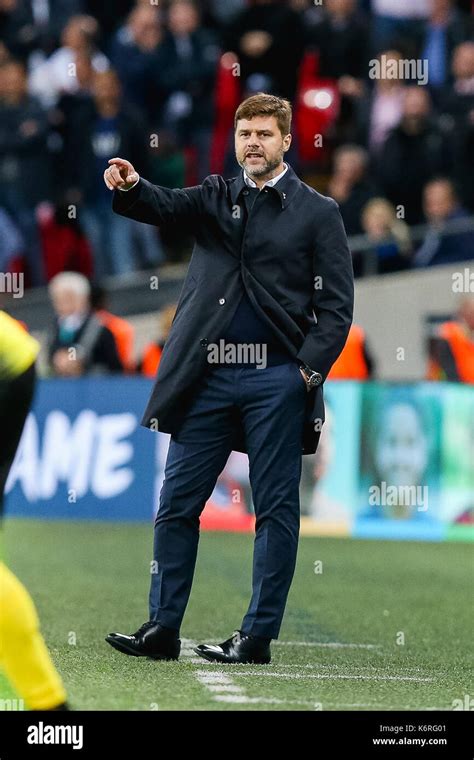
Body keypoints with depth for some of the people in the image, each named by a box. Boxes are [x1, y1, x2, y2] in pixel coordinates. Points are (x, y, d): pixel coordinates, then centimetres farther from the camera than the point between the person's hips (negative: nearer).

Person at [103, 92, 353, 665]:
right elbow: (166, 206, -5)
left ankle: (258, 637, 6)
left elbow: (337, 303, 1)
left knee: (275, 510, 1)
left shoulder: (317, 213, 6)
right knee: (177, 504, 3)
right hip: (207, 377, 3)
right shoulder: (215, 199, 14)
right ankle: (162, 629, 9)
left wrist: (310, 368, -10)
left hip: (275, 380, -3)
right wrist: (130, 187, -28)